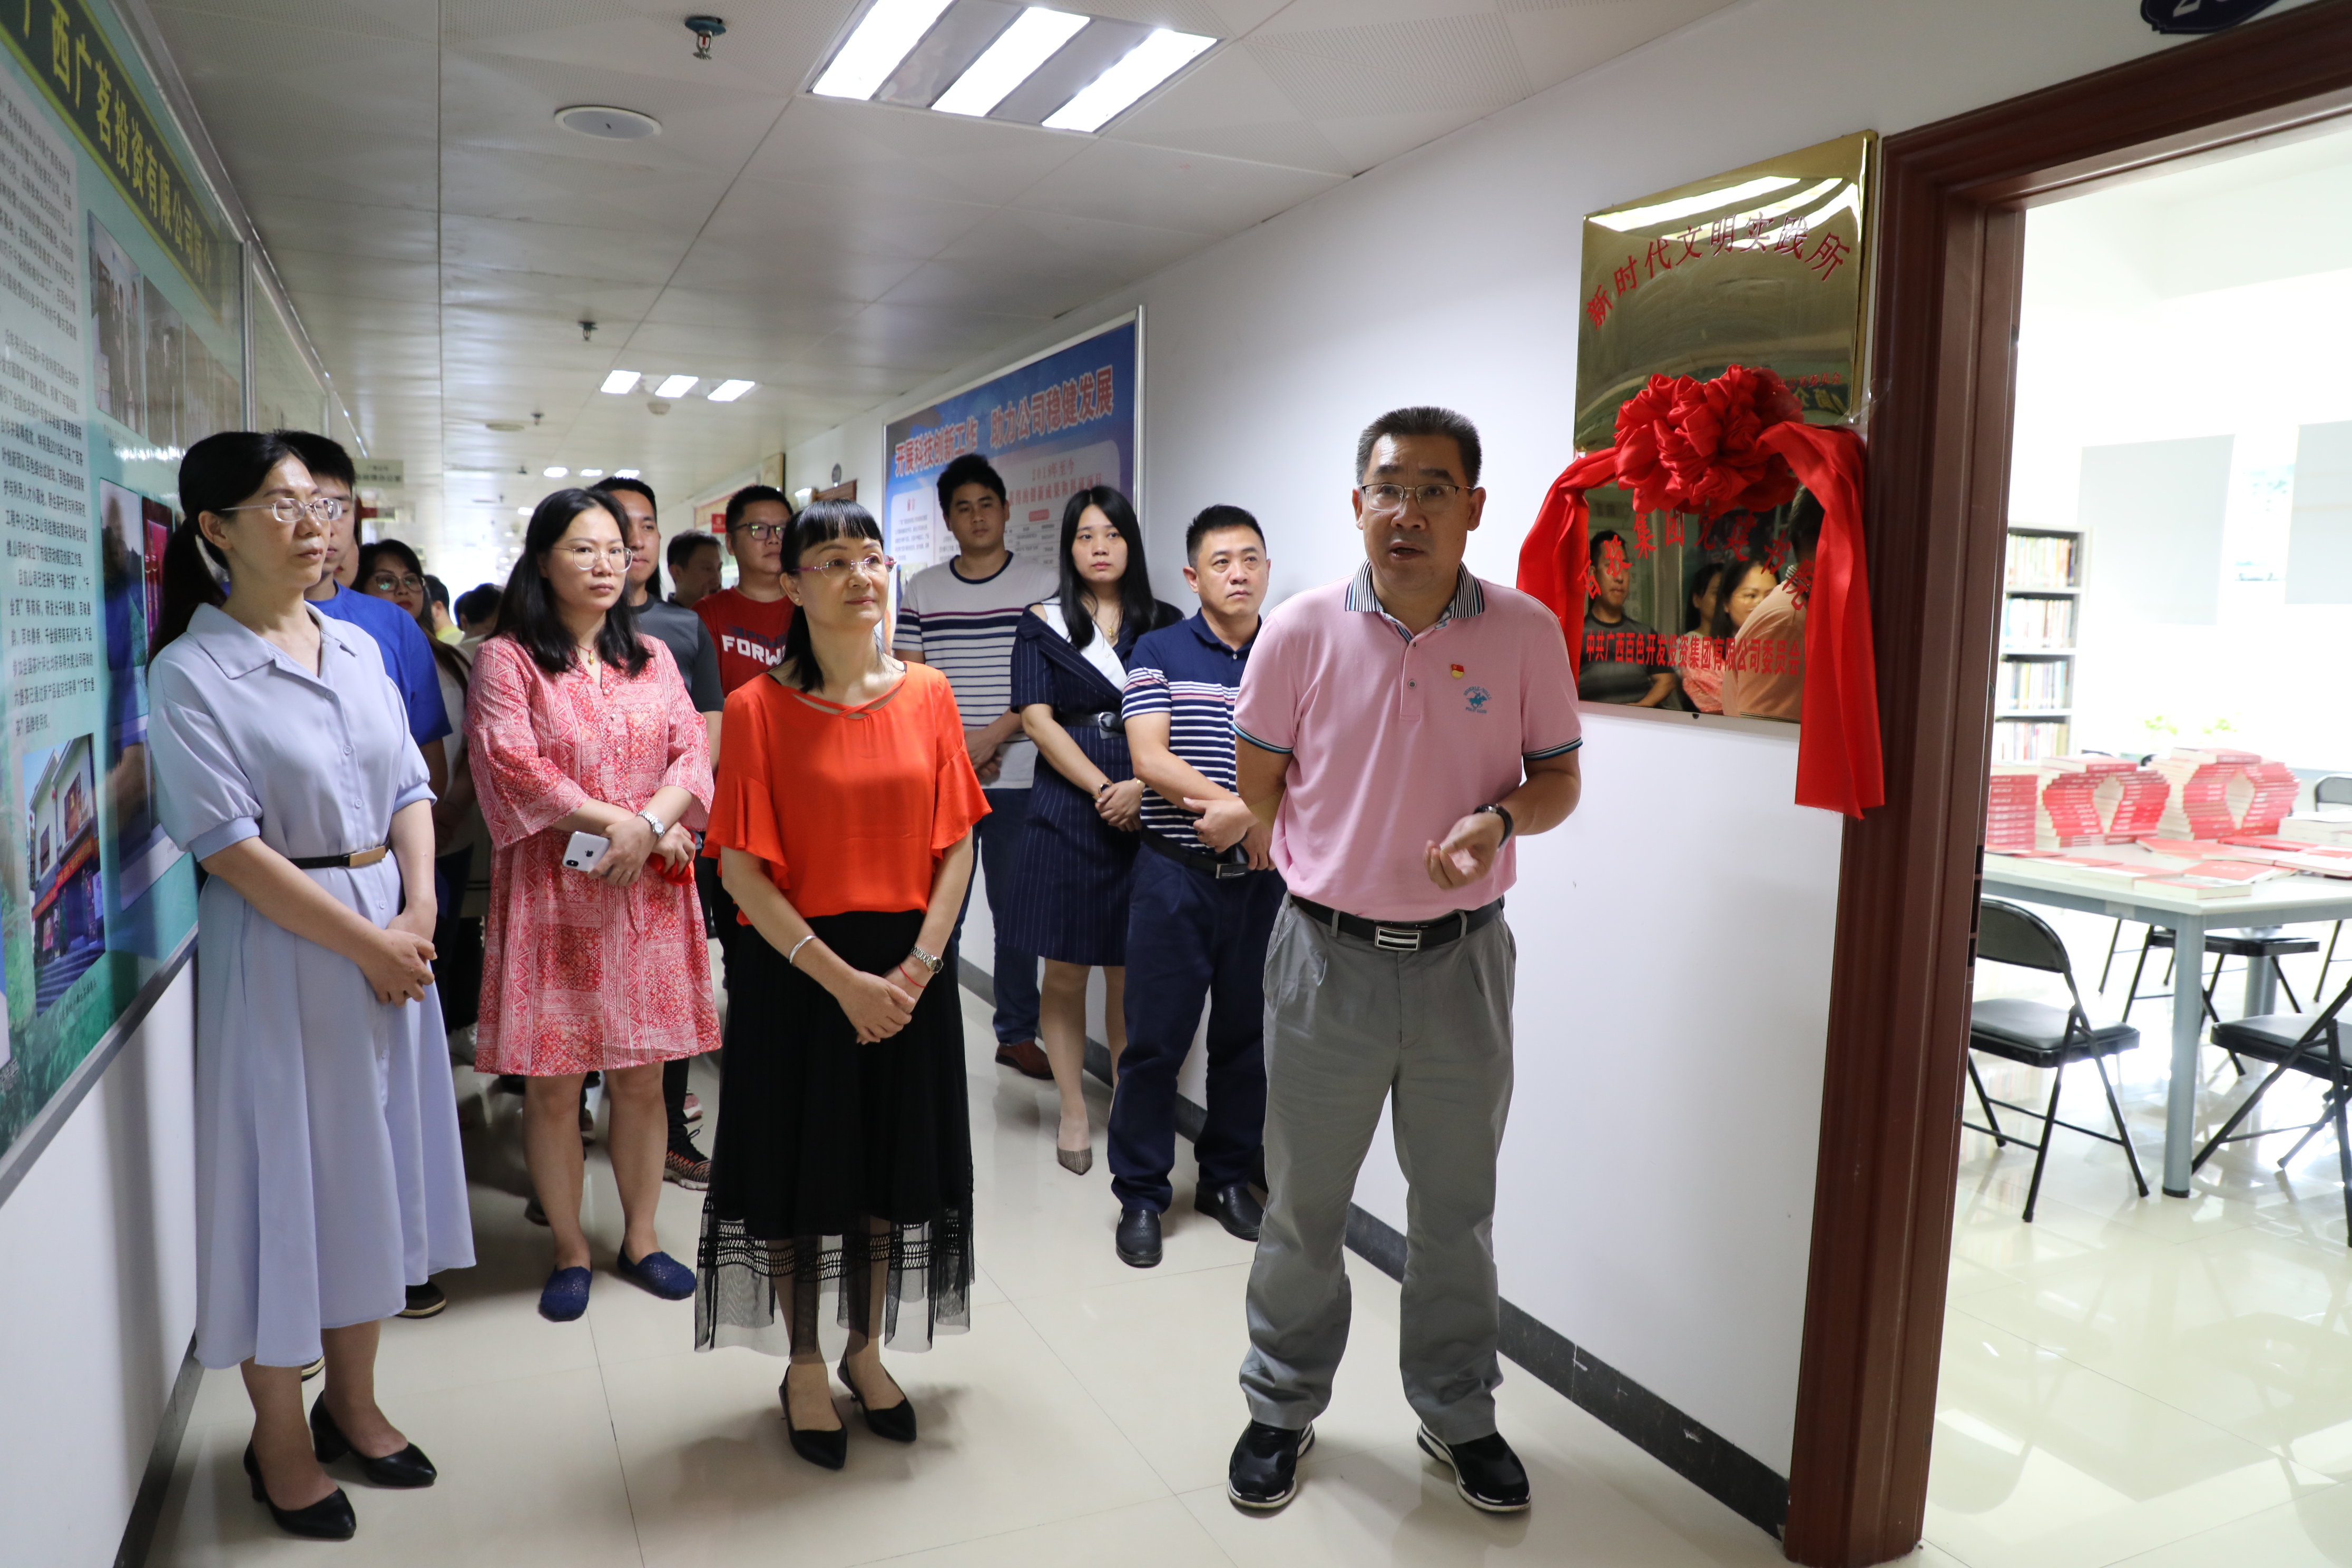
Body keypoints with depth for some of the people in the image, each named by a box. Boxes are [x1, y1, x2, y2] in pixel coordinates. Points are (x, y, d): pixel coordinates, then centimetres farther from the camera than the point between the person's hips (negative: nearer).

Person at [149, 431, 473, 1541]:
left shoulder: (358, 647, 9)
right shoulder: (191, 673, -10)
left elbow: (410, 788, 8)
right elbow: (227, 844, -15)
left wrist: (416, 915, -7)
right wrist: (363, 942, -16)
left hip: (393, 932, 6)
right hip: (279, 946, -6)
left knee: (376, 1166, 14)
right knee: (285, 1177, 5)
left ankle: (352, 1405, 32)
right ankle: (280, 1441, 24)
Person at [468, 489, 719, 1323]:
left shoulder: (652, 658, 12)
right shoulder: (506, 659, -1)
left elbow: (694, 755, 3)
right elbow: (514, 769, -12)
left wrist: (650, 825, -15)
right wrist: (618, 820, -14)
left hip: (647, 892, 3)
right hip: (554, 894, -3)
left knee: (642, 1076, 8)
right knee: (554, 1084, 3)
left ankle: (640, 1237, 23)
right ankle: (570, 1251, 19)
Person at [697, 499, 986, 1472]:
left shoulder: (927, 695, 0)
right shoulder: (757, 708, -8)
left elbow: (958, 845, 0)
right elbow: (742, 868, -12)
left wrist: (918, 964, -10)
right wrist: (840, 978, -17)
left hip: (909, 972, 3)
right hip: (795, 970, -3)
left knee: (894, 1163, 14)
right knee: (800, 1166, 10)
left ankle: (866, 1350, 36)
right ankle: (802, 1367, 32)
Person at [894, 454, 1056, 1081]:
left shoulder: (1046, 582, 1)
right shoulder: (922, 590, 8)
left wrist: (994, 735, -12)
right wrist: (952, 746, -7)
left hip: (1019, 776, -1)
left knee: (1017, 907, 7)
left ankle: (1018, 1032, 19)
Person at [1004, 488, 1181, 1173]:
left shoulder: (1164, 624, 9)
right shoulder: (1042, 624, 7)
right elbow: (1038, 719, -3)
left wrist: (1142, 785, -13)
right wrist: (1103, 789, -11)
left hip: (1145, 810, 1)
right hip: (1067, 808, 0)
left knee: (1131, 972, 4)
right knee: (1065, 970, 4)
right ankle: (1074, 1112, 16)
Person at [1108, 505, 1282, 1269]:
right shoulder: (1158, 652, 1)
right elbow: (1151, 760, -10)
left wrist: (1238, 814, -17)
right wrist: (1242, 807, -18)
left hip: (1262, 879, 3)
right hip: (1176, 876, -2)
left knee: (1249, 1035, 11)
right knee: (1156, 1038, 2)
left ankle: (1228, 1176, 29)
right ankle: (1140, 1195, 16)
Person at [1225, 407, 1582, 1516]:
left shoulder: (1525, 632, -4)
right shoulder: (1302, 630, -6)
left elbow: (1559, 777, 2)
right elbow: (1257, 782, 3)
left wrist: (1500, 817, -18)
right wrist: (1331, 880, 4)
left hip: (1462, 962, 1)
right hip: (1327, 956, -1)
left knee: (1457, 1207, 16)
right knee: (1303, 1205, 13)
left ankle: (1457, 1414, 37)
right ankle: (1282, 1405, 35)